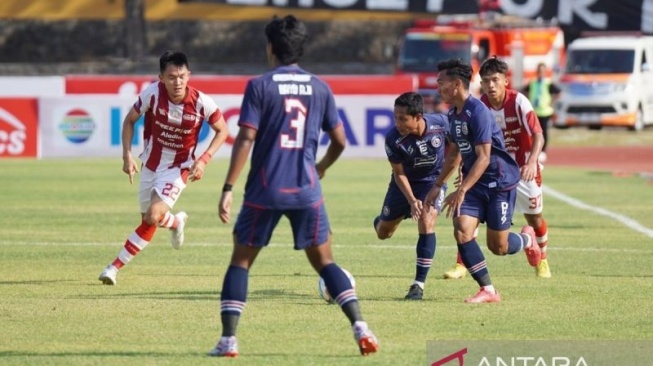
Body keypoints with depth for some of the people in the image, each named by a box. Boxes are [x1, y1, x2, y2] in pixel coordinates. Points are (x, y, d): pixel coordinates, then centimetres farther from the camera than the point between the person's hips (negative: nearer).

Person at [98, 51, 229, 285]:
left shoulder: (202, 103, -21)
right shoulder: (152, 93, -19)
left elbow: (222, 130, -4)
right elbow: (130, 120, -2)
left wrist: (203, 160, -16)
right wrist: (127, 155, -13)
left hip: (178, 169, -3)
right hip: (150, 165, 3)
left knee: (153, 216, -19)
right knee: (148, 222, 11)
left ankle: (116, 266, -5)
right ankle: (176, 222, 46)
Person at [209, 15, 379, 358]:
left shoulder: (259, 86, -5)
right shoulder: (319, 88, 6)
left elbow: (245, 139, -11)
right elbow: (339, 140, 11)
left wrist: (228, 188, -9)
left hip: (264, 190, -3)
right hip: (306, 189, 3)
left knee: (241, 260, 9)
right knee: (324, 261, 12)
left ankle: (228, 339, 1)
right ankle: (360, 327, -2)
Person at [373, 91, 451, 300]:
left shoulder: (441, 124, -27)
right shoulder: (393, 139, -29)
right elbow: (399, 174, -16)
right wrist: (412, 201, -26)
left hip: (433, 180, -1)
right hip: (405, 183, 1)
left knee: (426, 223, -22)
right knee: (383, 233, 10)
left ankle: (419, 284, -14)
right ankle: (381, 220, 52)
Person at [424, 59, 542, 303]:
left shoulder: (477, 112, -21)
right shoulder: (454, 114, 7)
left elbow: (483, 158, -26)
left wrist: (461, 191, -33)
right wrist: (438, 186, 23)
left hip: (500, 182, -8)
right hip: (475, 184, 8)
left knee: (498, 247, -1)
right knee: (462, 232, -13)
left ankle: (527, 239, 34)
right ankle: (488, 290, -7)